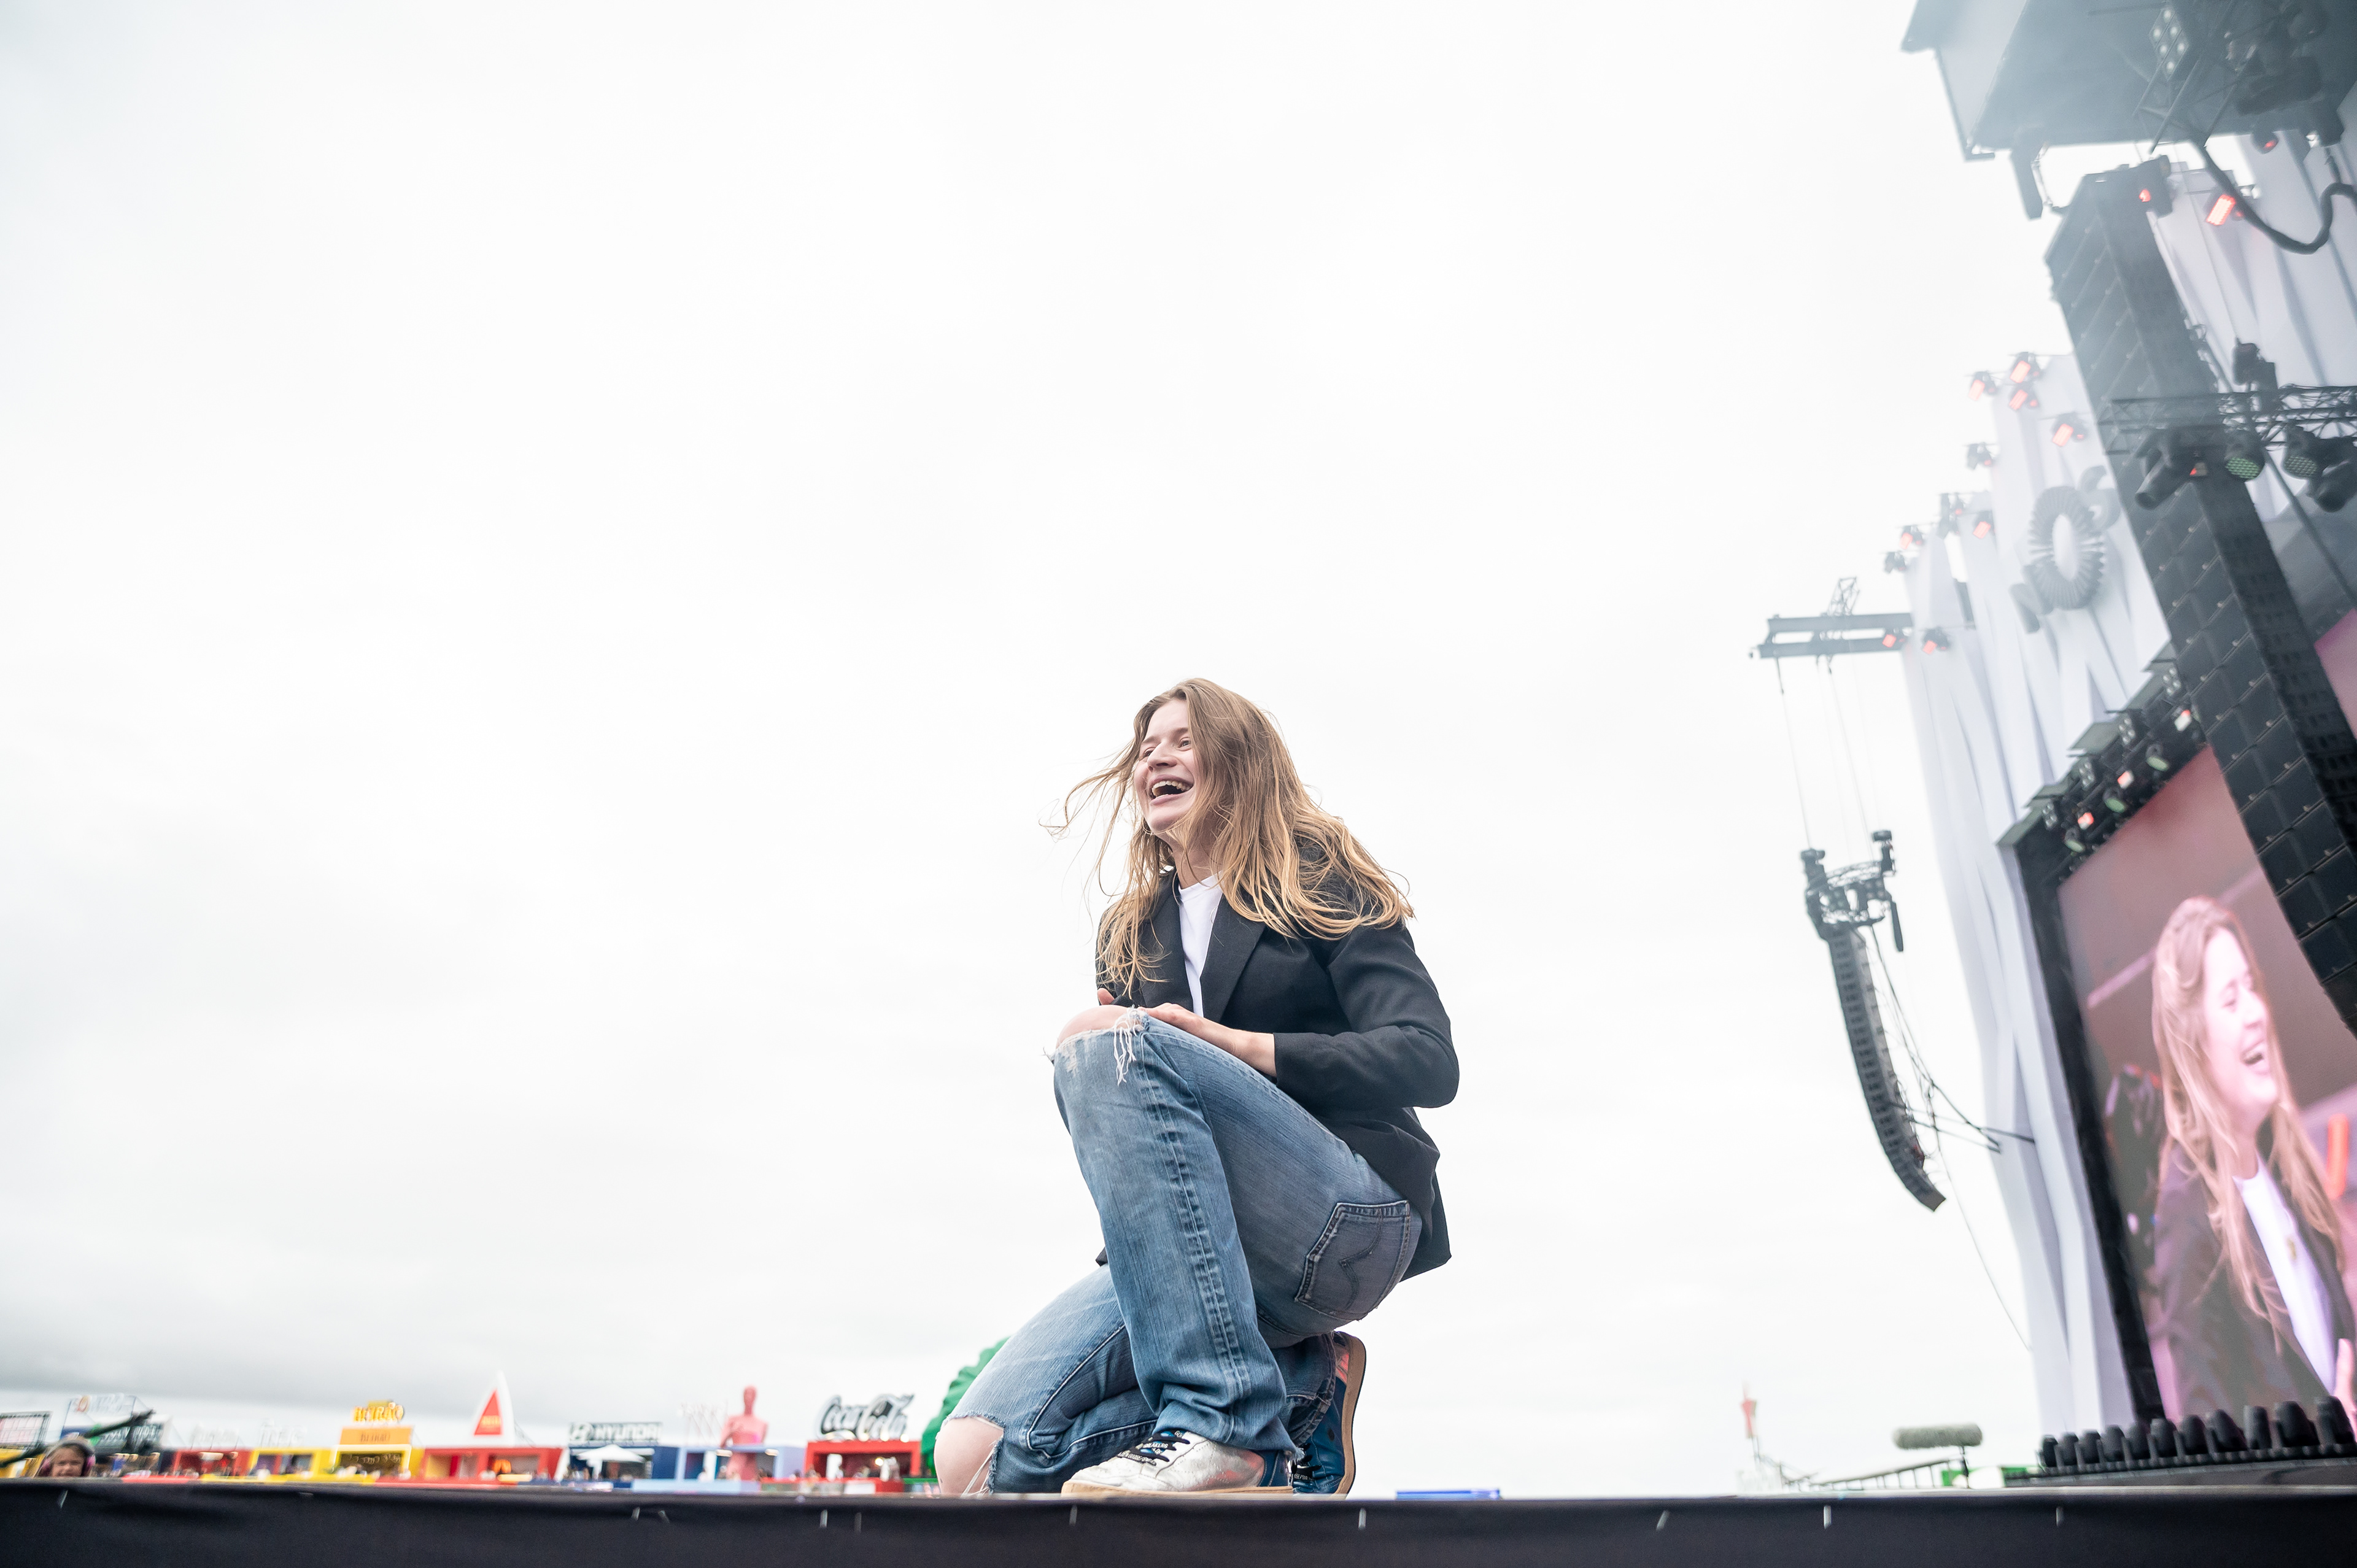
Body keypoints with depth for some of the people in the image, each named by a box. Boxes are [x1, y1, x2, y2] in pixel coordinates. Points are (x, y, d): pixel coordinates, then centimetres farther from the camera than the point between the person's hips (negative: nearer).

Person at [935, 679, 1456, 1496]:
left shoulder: (1322, 883, 8)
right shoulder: (1130, 932, 23)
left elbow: (1428, 1061, -5)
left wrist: (1238, 1046, -16)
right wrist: (1088, 1041, -3)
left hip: (1351, 1223, -5)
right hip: (1199, 1251, 5)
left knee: (1121, 1050, -29)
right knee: (977, 1455, -16)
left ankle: (1222, 1421, -29)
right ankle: (1298, 1390, -1)